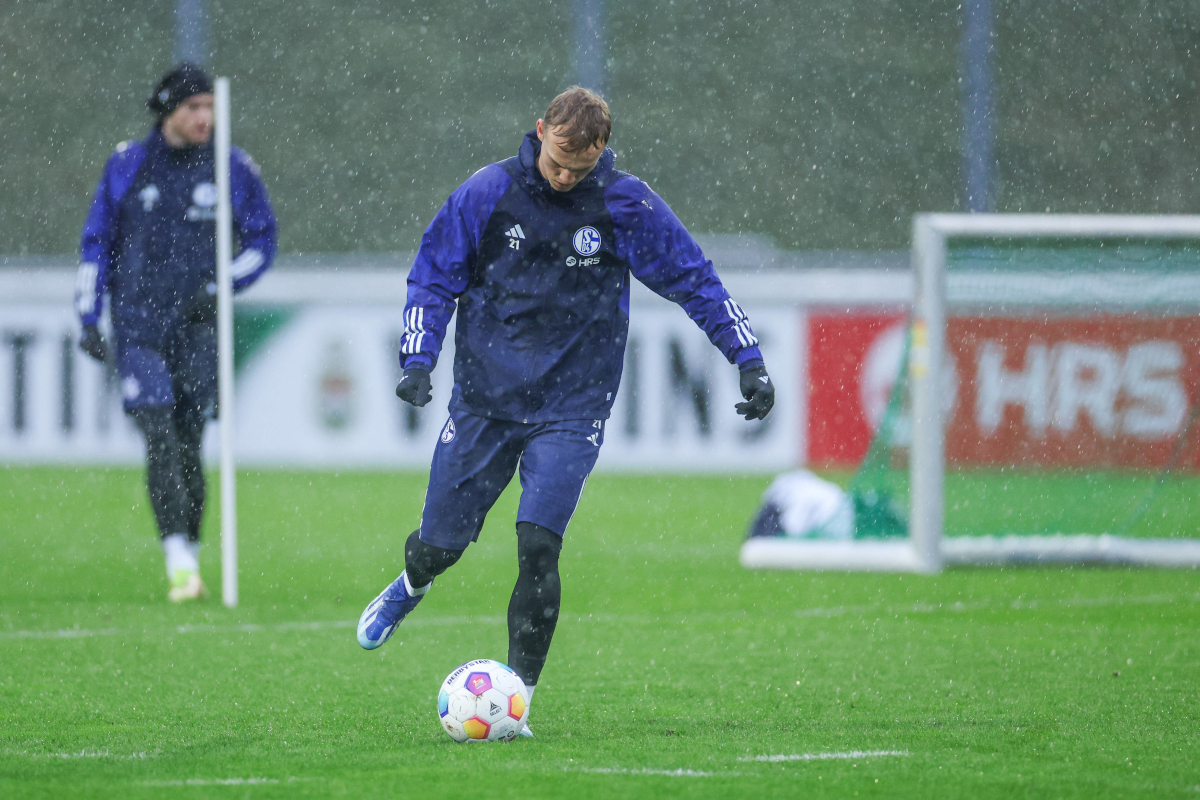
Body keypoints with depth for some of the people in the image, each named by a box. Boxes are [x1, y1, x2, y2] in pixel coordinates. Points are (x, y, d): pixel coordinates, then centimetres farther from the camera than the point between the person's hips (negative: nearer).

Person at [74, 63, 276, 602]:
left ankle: (190, 556, 19)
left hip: (198, 327, 1)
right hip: (138, 323, -1)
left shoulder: (233, 169, 3)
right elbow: (96, 243, 10)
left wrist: (220, 285, -5)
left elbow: (262, 240, 11)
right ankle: (179, 569, -19)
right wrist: (88, 320, 4)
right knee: (160, 441, -14)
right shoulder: (127, 166, 3)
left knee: (188, 446, 3)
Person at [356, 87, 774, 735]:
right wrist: (417, 360, -10)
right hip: (484, 398, 2)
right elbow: (432, 278, 3)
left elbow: (695, 280, 2)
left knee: (538, 544, -19)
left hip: (570, 407, -1)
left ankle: (517, 696, -9)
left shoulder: (626, 205, -6)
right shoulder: (488, 193, -5)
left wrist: (749, 361, -3)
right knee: (439, 545, 7)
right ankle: (412, 585, 46)